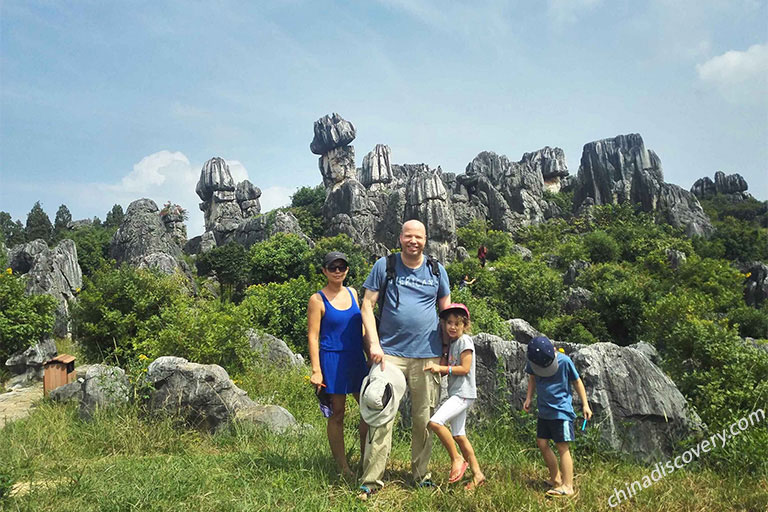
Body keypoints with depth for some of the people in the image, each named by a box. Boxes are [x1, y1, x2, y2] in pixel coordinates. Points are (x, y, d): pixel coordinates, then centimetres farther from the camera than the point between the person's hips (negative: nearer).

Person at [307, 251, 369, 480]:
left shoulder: (352, 293, 11)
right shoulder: (318, 300, -6)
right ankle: (343, 468, 15)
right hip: (333, 360, -6)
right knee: (337, 414, 3)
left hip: (356, 359, 6)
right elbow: (313, 336, -8)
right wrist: (316, 371, -13)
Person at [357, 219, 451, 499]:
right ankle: (371, 479, 4)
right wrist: (374, 344, -10)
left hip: (428, 355, 3)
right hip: (390, 353, -2)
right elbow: (367, 304, 0)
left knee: (425, 419, 9)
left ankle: (421, 473, 25)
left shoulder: (437, 270, 9)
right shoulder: (384, 265, 2)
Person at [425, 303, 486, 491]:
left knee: (435, 422, -23)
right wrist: (437, 369, 2)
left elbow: (465, 369, -17)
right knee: (458, 435, 11)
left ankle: (457, 459, -7)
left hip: (464, 393, -9)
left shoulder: (465, 341, -9)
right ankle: (477, 475, 20)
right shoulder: (452, 342, 16)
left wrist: (441, 368, -20)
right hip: (456, 394, 9)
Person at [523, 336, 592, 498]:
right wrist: (528, 398, 4)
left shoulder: (564, 361, -17)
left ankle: (567, 486, -1)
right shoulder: (532, 362, -5)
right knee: (542, 443, 7)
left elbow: (577, 381, -5)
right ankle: (556, 478, 23)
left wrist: (585, 404, -4)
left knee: (562, 447, -6)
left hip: (561, 410, -5)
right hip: (544, 410, 5)